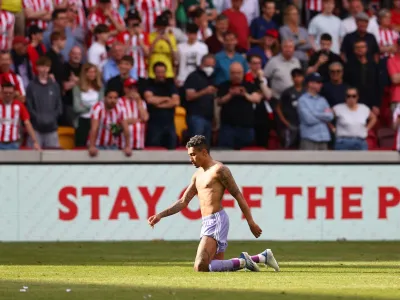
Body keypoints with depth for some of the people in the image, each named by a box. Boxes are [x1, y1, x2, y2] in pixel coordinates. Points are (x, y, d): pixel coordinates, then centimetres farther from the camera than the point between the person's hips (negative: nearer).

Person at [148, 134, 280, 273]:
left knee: (200, 267, -21)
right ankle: (263, 256, 21)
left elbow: (238, 195, -9)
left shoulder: (219, 170, -7)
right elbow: (183, 202, 21)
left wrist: (251, 222, -11)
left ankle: (242, 262, -9)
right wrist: (160, 215, 9)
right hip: (207, 223, 10)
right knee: (217, 266, 14)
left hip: (217, 221, -10)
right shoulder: (198, 175, 19)